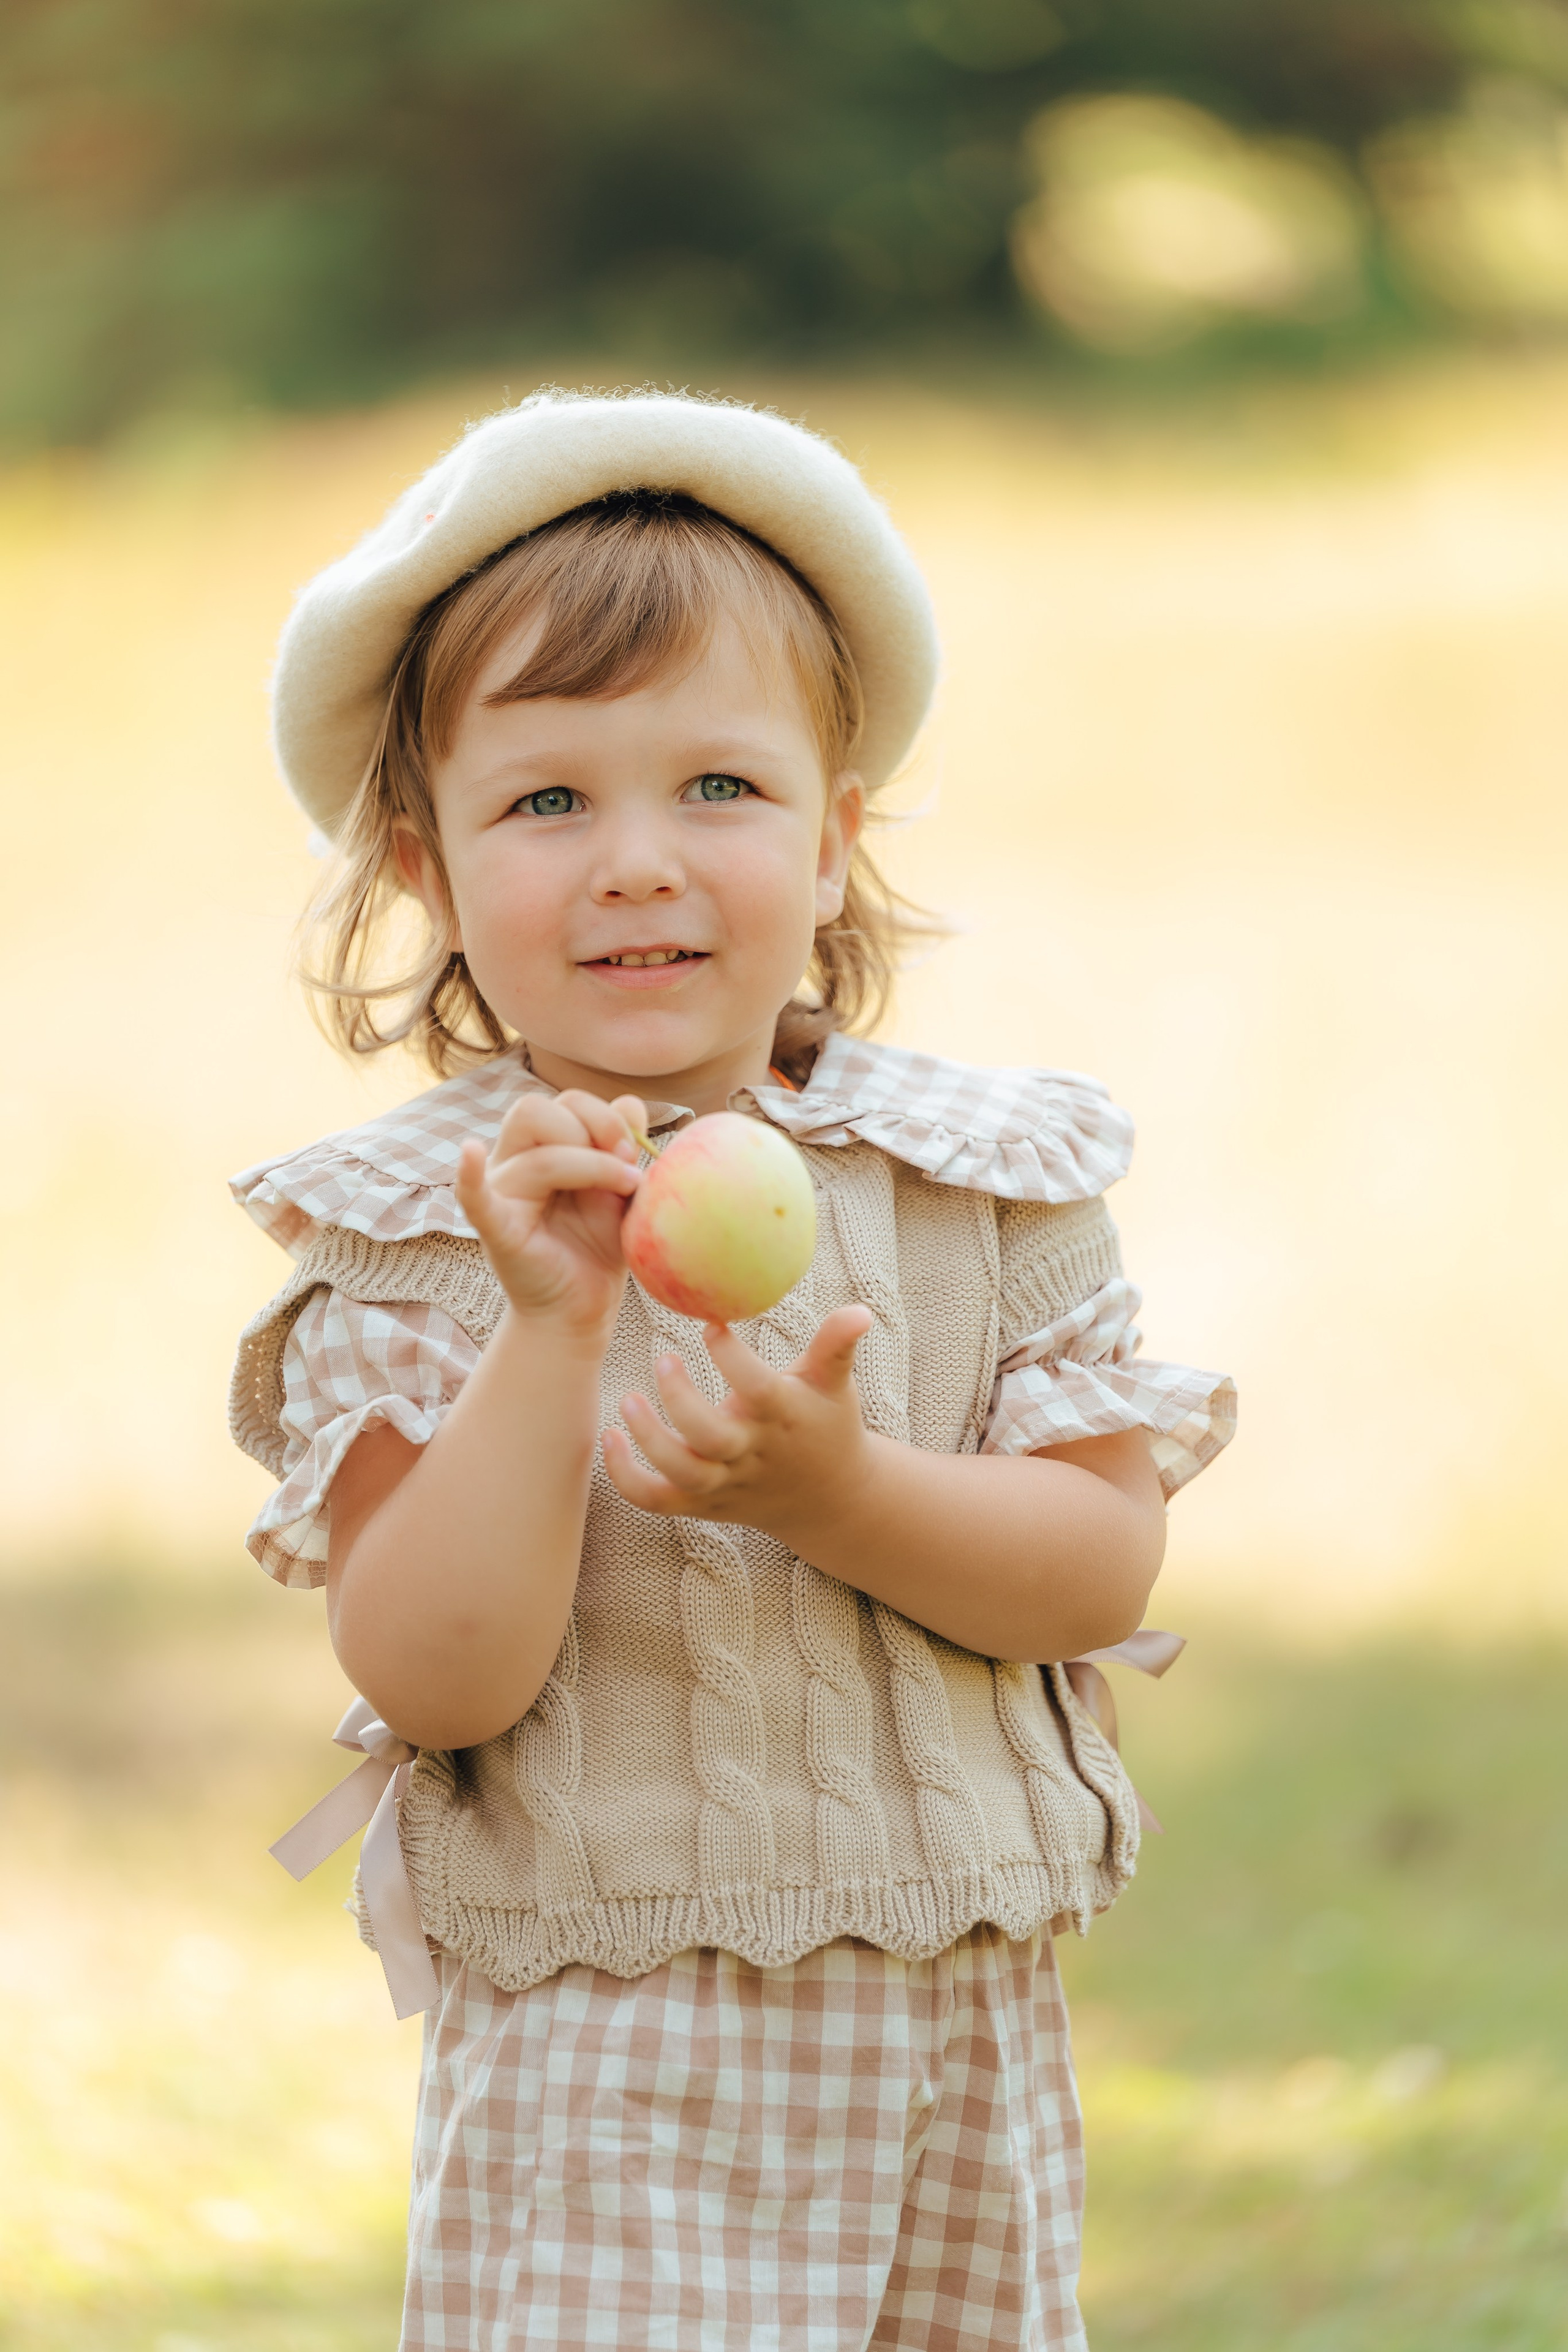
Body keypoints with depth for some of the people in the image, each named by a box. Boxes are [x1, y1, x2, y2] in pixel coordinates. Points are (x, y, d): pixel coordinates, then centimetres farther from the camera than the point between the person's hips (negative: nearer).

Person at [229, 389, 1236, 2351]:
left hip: (958, 2022, 3)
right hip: (597, 2060, -3)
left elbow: (1102, 1566, -4)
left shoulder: (980, 1170, 1)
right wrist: (549, 1333, -25)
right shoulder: (408, 1236, -6)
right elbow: (433, 1684, -15)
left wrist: (831, 1491, -21)